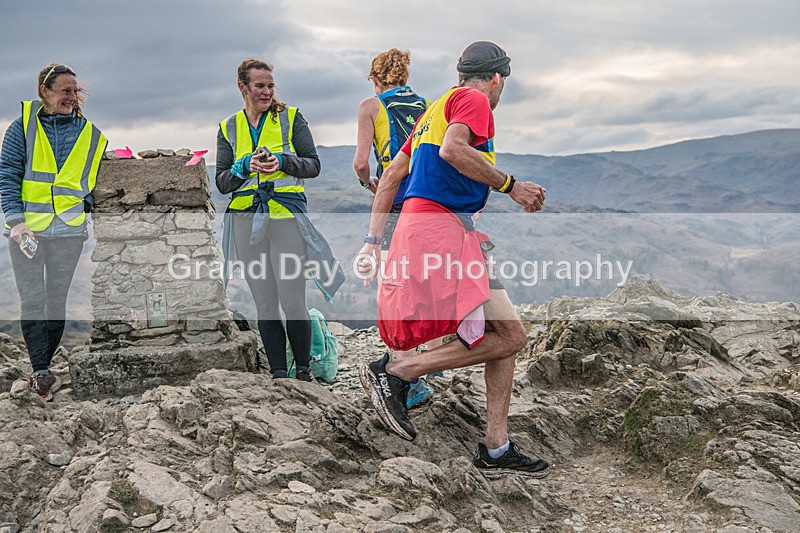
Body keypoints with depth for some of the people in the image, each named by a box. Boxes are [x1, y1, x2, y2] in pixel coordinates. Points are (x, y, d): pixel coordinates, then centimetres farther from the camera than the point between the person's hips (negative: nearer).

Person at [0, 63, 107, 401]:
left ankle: (40, 371, 20)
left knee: (57, 301, 7)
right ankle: (42, 371, 4)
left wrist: (88, 208, 4)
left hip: (69, 230, 2)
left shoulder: (89, 133, 8)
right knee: (32, 301, -2)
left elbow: (93, 181, 18)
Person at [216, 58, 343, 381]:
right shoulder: (229, 128, 12)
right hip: (246, 222, 3)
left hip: (287, 218, -3)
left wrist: (282, 162, -15)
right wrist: (246, 166, -11)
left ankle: (304, 371, 12)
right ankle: (278, 373, 16)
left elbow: (313, 165, 2)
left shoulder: (290, 118, 6)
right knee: (265, 306, 6)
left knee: (293, 303, -6)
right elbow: (222, 183, 7)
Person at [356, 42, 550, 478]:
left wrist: (372, 240, 23)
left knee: (507, 335, 9)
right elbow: (452, 150, -19)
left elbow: (391, 175, 26)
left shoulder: (437, 109, 30)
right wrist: (510, 185, -10)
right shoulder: (473, 99, 2)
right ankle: (393, 373, -11)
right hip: (439, 226, -10)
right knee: (508, 336, -13)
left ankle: (496, 449, 9)